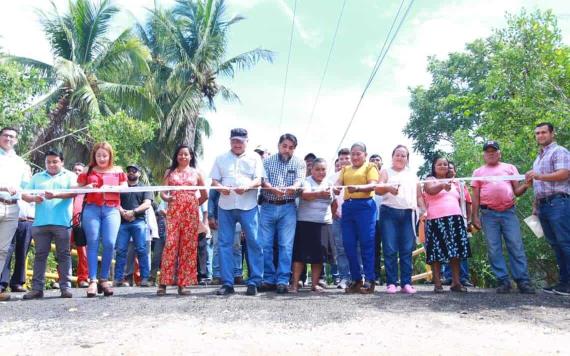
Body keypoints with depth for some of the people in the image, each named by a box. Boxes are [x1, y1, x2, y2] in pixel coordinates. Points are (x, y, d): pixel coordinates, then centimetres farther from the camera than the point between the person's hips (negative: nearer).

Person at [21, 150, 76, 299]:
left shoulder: (70, 176, 9)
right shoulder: (37, 177, 19)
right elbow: (24, 195, 12)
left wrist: (56, 195, -23)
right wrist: (33, 198, -11)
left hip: (62, 222, -3)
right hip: (40, 223, 3)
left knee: (64, 254, 0)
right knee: (40, 254, 4)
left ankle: (65, 286, 2)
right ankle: (37, 287, 8)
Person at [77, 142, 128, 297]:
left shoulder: (118, 171, 16)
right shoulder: (88, 171, 15)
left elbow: (125, 188, 8)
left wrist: (111, 188, -8)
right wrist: (86, 187, -5)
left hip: (112, 209, 0)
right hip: (92, 209, 0)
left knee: (109, 243, -11)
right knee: (93, 243, -6)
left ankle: (104, 279, 0)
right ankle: (93, 281, -5)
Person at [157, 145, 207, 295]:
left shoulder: (197, 173, 13)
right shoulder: (170, 172, 13)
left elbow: (205, 195, 14)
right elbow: (162, 192, 7)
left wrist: (194, 204, 6)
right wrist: (167, 199, -12)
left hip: (191, 213, 1)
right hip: (173, 212, 0)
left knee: (188, 246, -2)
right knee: (170, 244, -10)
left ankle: (183, 283, 3)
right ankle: (164, 282, -7)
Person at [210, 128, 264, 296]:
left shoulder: (254, 158, 10)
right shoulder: (221, 158, 15)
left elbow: (258, 180, 1)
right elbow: (214, 180, 10)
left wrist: (246, 187, -20)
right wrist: (220, 187, -12)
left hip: (248, 206, -2)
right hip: (225, 206, 2)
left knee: (254, 243, -4)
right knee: (224, 244, 2)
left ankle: (254, 282, 4)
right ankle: (227, 283, 8)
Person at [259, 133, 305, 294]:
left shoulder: (299, 163, 6)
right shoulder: (267, 161, 8)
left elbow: (299, 181, -9)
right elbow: (263, 181, -4)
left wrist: (292, 188, -33)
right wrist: (274, 189, -27)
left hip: (287, 208, -1)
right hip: (268, 206, 1)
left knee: (286, 245, -4)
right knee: (265, 244, 2)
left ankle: (283, 281, 2)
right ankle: (269, 279, 12)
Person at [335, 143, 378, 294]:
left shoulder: (370, 167, 7)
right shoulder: (345, 169, 20)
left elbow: (372, 185, -8)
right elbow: (338, 183, 6)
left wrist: (358, 188, -27)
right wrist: (334, 188, -18)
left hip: (365, 206, -5)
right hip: (347, 207, 5)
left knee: (366, 243, -5)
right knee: (349, 245, 3)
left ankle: (369, 280, 1)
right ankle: (356, 280, 12)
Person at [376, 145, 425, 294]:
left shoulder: (412, 175, 22)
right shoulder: (386, 172, 12)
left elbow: (419, 196, 20)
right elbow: (378, 189, -3)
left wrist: (424, 210, 3)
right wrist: (388, 188, -25)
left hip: (408, 214, 3)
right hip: (389, 212, -2)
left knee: (407, 250, -1)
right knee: (390, 250, -6)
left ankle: (406, 283, 3)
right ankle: (391, 283, -2)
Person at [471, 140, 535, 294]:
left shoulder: (509, 168, 14)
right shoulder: (478, 172, 14)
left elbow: (517, 191, 10)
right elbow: (475, 196, 10)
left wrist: (526, 185, -11)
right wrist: (475, 216, 2)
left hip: (509, 212, 0)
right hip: (488, 215, 0)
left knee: (516, 247, -5)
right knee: (494, 250, -2)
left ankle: (523, 281, -2)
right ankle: (503, 281, 4)